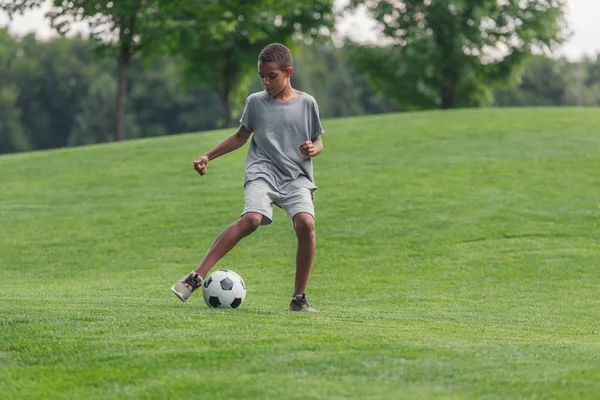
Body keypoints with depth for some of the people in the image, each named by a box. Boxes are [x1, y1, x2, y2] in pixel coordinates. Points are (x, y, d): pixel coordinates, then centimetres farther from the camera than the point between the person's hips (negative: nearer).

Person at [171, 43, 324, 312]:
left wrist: (313, 149, -10)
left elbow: (318, 141, 14)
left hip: (297, 177, 1)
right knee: (251, 219, -30)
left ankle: (299, 297, -12)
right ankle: (197, 276, -29)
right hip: (262, 171, 0)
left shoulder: (306, 103, 6)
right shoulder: (256, 102, 9)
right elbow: (241, 136, 23)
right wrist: (209, 156, 17)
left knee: (306, 223, -27)